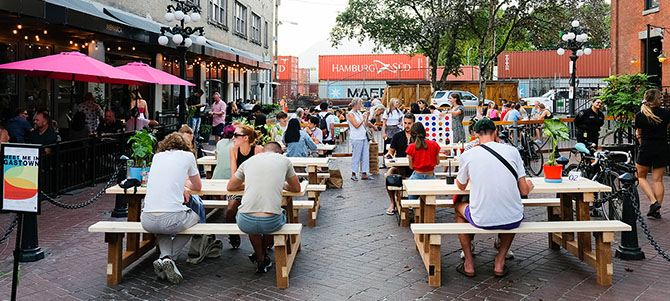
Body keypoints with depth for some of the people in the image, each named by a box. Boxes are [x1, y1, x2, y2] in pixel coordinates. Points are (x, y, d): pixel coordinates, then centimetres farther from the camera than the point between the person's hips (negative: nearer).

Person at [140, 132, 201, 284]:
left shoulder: (157, 156, 20)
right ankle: (169, 259, 10)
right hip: (172, 219, -4)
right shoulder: (187, 155, 10)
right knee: (195, 217, 30)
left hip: (147, 220, 4)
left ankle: (164, 256, 11)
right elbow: (198, 187, 23)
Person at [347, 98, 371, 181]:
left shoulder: (359, 113, 16)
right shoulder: (350, 114, -7)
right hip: (356, 138, -8)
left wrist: (367, 117, 9)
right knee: (356, 156, -3)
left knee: (365, 156, 7)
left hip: (364, 137, 8)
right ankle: (353, 174, 7)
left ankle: (364, 174, 12)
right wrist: (363, 119, -9)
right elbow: (356, 125, -16)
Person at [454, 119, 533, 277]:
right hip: (513, 220, 2)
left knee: (459, 206, 31)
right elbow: (524, 190, 3)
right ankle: (500, 262, 27)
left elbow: (461, 186, 16)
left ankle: (469, 264, 28)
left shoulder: (467, 155, -3)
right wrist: (529, 185, 27)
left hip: (482, 220, -1)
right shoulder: (512, 151, 0)